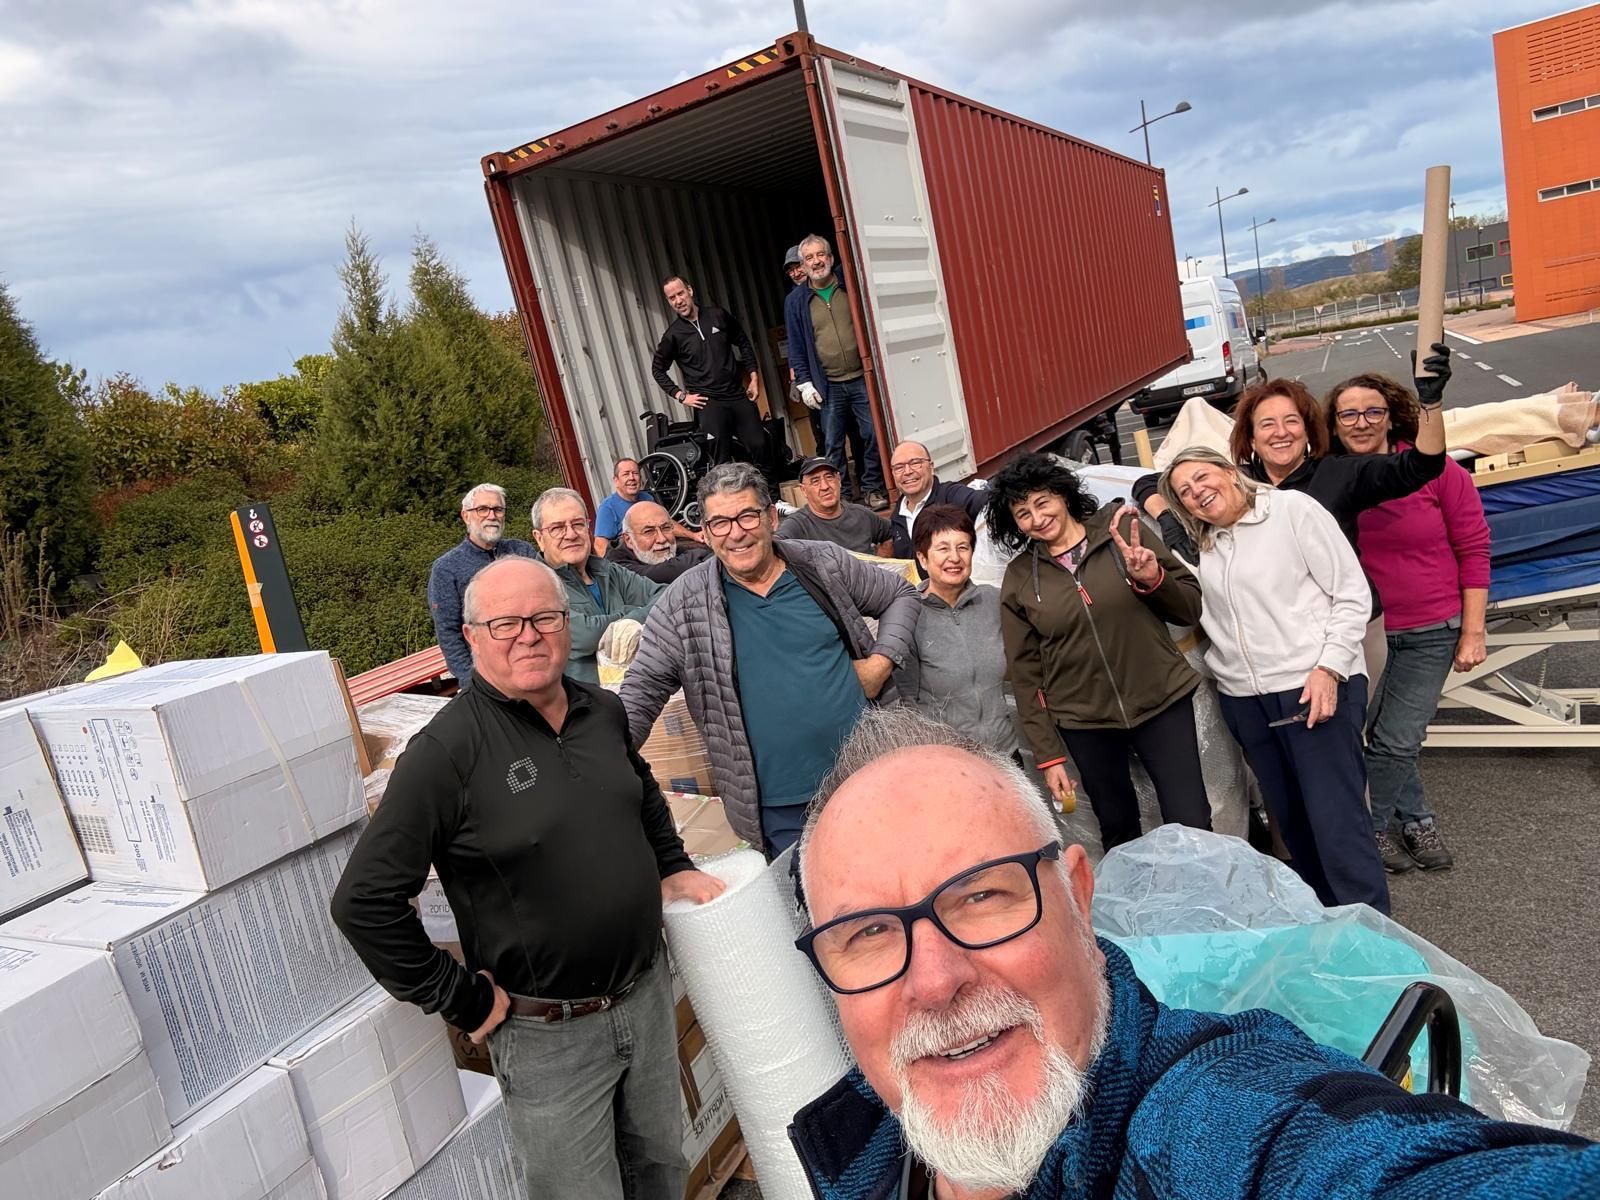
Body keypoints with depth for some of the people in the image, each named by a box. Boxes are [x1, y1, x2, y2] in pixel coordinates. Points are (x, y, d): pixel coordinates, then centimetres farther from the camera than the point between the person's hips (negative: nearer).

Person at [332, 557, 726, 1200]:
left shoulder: (604, 711, -1)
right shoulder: (447, 750, -20)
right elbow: (363, 901, -19)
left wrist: (672, 867, 10)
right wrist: (463, 1001, -14)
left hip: (648, 993, 6)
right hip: (548, 1036, -5)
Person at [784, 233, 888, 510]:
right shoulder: (795, 301, 3)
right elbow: (796, 346, 5)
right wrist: (804, 382, -1)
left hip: (863, 378, 0)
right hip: (828, 386, 0)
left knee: (873, 435, 0)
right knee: (833, 445, 3)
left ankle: (872, 489, 14)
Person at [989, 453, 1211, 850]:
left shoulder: (1124, 531, -3)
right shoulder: (1018, 579, -1)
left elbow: (1191, 608, 1)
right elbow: (1025, 673, 1)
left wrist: (1153, 580, -19)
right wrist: (1048, 754, -1)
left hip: (1162, 702, 0)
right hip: (1083, 723, 1)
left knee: (1193, 829, 1)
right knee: (1119, 835, 12)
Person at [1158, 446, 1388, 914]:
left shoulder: (1293, 509, -2)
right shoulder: (1201, 546, 14)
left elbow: (1352, 594, -5)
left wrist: (1328, 667, -14)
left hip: (1315, 685, -5)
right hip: (1244, 698, 6)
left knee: (1336, 817, -8)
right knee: (1290, 818, 12)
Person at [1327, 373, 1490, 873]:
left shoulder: (1437, 471, -10)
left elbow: (1473, 550, -5)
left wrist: (1472, 632, -6)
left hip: (1430, 633, -1)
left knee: (1396, 742, 5)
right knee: (1390, 739, 10)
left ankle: (1371, 827, 28)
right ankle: (1416, 820, 34)